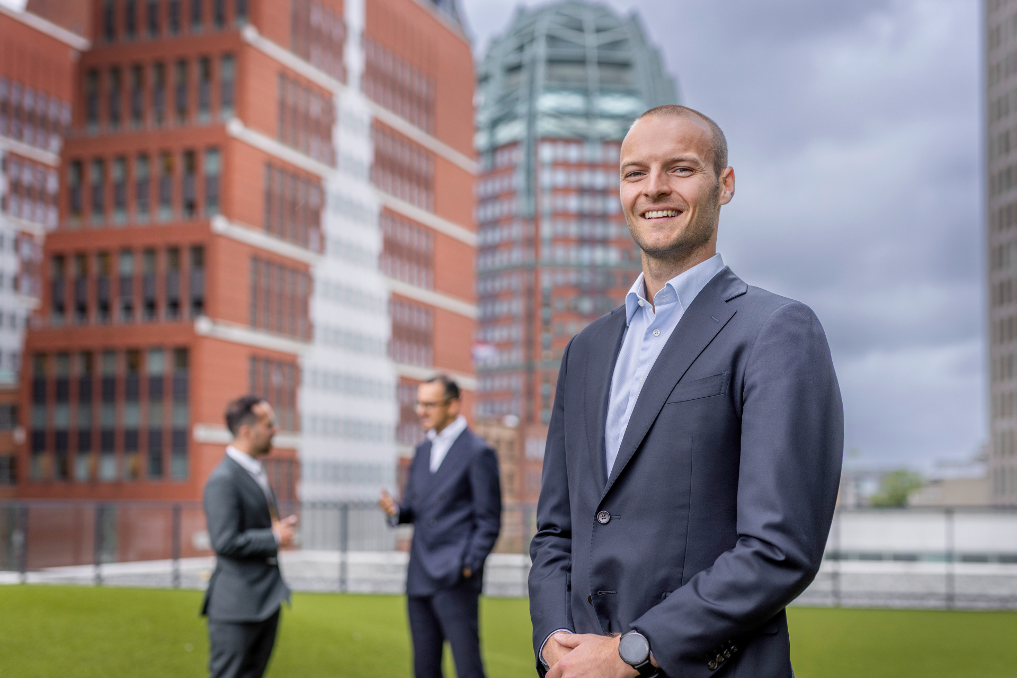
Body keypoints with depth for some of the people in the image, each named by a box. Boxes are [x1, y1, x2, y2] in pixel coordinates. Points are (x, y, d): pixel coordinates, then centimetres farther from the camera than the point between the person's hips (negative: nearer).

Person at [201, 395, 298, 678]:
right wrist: (274, 538, -15)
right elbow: (225, 542, -24)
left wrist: (281, 526, 8)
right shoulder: (223, 480, -18)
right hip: (237, 604, -9)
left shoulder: (256, 472, 14)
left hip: (267, 599, 10)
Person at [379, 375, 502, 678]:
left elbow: (489, 521, -7)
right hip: (420, 578, 7)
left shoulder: (478, 452, -7)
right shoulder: (423, 450, 15)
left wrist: (468, 566, -15)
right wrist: (396, 511, -2)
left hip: (455, 580, -7)